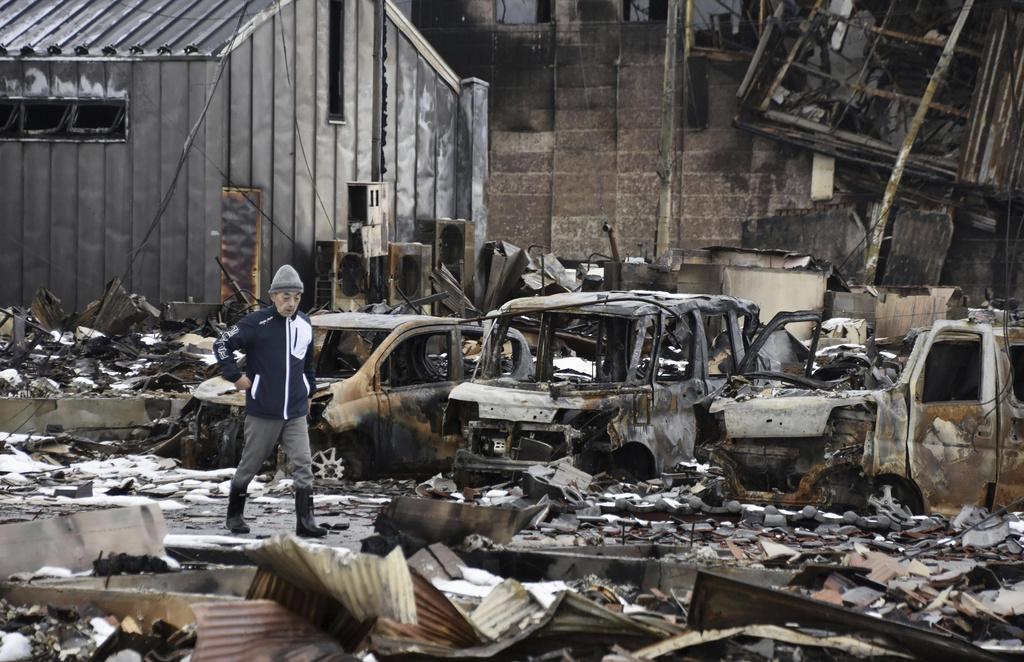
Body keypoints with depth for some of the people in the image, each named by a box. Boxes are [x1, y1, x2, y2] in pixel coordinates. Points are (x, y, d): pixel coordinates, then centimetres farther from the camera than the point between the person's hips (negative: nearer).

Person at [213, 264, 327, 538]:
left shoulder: (305, 325, 7)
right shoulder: (256, 323, -10)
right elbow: (222, 343, -8)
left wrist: (309, 391, 20)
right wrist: (236, 376, -10)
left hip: (296, 413, 4)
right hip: (262, 412, -4)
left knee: (303, 465, -6)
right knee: (249, 465, 8)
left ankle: (305, 520, -5)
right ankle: (234, 515, 25)